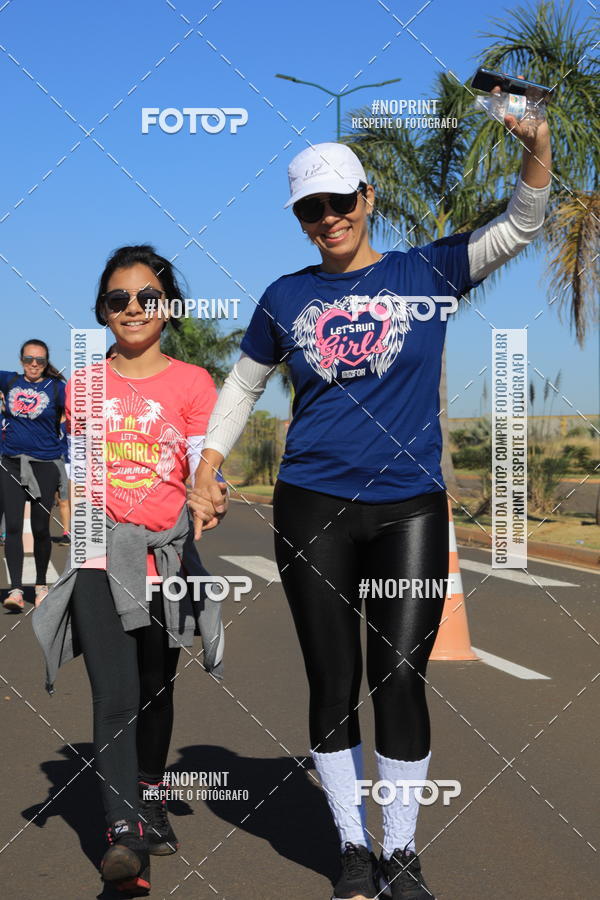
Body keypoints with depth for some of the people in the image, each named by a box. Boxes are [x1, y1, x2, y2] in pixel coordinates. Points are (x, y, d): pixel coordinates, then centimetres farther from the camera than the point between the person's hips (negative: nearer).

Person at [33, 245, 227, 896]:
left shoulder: (191, 382, 2)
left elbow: (204, 471, -3)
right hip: (101, 556, 0)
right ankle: (125, 837, -20)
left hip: (167, 556, 0)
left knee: (156, 692, 13)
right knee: (115, 696, -15)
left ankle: (151, 806, 34)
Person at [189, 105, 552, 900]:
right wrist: (207, 470, 8)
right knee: (334, 686, 5)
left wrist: (536, 144, -20)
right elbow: (242, 386, 17)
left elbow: (520, 226, -3)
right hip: (313, 509, 1)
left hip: (410, 507, -1)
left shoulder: (425, 272, 4)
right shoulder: (285, 297, 8)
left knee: (401, 682, -2)